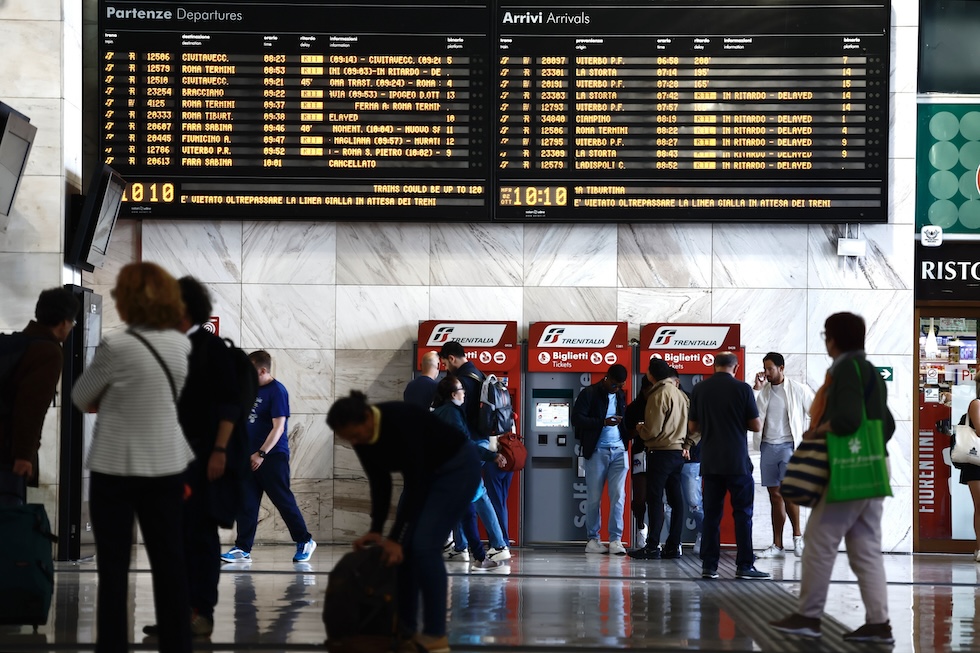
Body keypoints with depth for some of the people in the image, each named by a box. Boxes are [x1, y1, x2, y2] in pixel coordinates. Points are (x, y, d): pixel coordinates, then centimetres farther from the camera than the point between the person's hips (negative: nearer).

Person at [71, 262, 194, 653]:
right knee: (170, 565, 8)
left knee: (114, 568, 4)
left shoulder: (116, 347, -16)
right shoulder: (181, 344, 2)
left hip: (117, 467, -5)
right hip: (166, 466, 5)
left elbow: (80, 399, -3)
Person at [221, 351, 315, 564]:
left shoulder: (277, 391, -14)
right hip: (251, 456, 8)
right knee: (246, 502, 3)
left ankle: (304, 542, 13)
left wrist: (262, 454, -23)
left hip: (273, 456, -8)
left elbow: (278, 427, -19)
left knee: (283, 500, -1)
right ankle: (243, 548, 4)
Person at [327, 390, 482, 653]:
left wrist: (395, 538, -28)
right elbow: (380, 484, -1)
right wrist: (375, 531, -9)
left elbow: (414, 484, -29)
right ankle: (404, 629, 10)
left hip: (458, 466, -8)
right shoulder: (362, 438, -11)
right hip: (427, 471, 8)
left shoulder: (400, 422, -34)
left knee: (423, 544, -16)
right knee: (402, 547, 1)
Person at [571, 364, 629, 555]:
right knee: (594, 497, 2)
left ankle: (615, 540, -2)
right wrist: (603, 422, -19)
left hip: (619, 451, 4)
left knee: (618, 495, -3)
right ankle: (592, 539, 10)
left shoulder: (621, 396, 14)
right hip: (597, 451, -4)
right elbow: (576, 418, -11)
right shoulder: (589, 394, -2)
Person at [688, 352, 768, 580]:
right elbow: (756, 425, -4)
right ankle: (744, 565, -1)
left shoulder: (700, 389, 3)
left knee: (711, 513, 7)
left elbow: (692, 427, 7)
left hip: (710, 462, 3)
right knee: (743, 513, 2)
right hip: (738, 462, -3)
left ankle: (709, 566, 4)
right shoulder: (742, 389, -6)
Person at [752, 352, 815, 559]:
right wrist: (756, 388, -9)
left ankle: (797, 536, -3)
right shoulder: (763, 391, 6)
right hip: (768, 446, 4)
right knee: (775, 495, 6)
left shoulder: (799, 390, -2)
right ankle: (777, 546, 9)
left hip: (789, 445, -4)